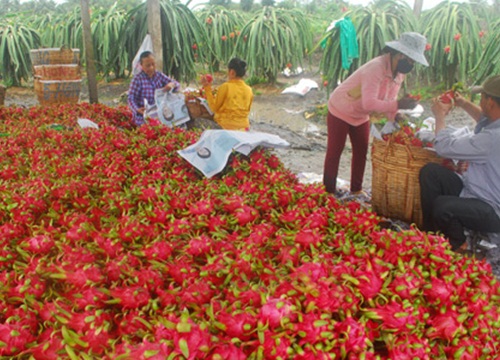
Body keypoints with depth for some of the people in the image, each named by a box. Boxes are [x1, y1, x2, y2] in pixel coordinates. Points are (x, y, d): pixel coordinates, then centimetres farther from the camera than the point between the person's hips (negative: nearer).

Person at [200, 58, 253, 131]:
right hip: (243, 127, 5)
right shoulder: (249, 90, 3)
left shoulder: (225, 87, -10)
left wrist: (207, 88, 2)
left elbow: (214, 107, -2)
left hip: (225, 126, -5)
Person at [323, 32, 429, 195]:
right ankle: (329, 192, 10)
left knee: (361, 151, 11)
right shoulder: (376, 68, -34)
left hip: (361, 116, 8)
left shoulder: (399, 73, -5)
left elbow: (388, 101, -3)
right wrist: (398, 105, -44)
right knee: (335, 151, 0)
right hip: (340, 111, -8)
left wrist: (396, 116, -22)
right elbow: (369, 103, -43)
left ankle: (356, 190, 24)